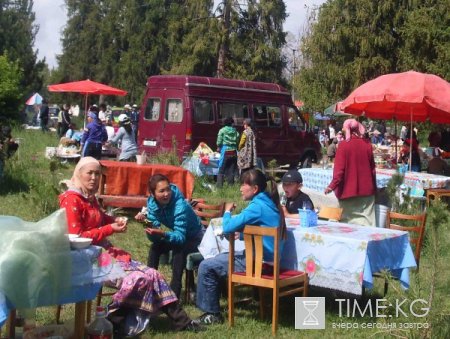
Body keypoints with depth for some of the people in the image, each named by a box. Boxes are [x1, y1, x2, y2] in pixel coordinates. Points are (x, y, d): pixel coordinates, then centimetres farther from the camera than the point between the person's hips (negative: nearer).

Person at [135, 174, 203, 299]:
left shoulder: (180, 206, -33)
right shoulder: (152, 203, -15)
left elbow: (180, 237, -38)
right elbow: (154, 238, -19)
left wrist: (163, 234, -54)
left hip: (195, 238, -6)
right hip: (178, 235, 6)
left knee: (178, 250, -32)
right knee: (155, 247, -14)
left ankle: (174, 293, -29)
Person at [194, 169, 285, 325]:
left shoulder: (257, 206, -20)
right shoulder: (268, 202, 10)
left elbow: (227, 227, -21)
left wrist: (227, 212, -2)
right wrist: (241, 233, 8)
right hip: (266, 257, 10)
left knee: (206, 267, -7)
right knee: (219, 258, 23)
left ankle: (212, 313, 2)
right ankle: (212, 303, 27)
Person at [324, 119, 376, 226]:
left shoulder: (344, 145, -10)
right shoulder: (367, 144, 1)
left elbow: (339, 169, -14)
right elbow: (372, 167, 9)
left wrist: (332, 186, -10)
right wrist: (373, 186, 19)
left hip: (349, 190, -3)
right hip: (366, 189, 3)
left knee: (349, 223, 5)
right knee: (367, 220, 7)